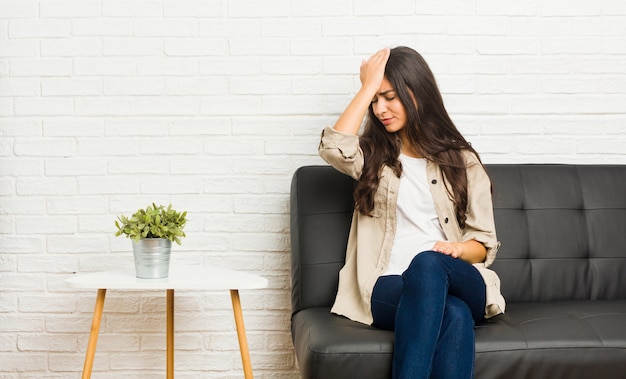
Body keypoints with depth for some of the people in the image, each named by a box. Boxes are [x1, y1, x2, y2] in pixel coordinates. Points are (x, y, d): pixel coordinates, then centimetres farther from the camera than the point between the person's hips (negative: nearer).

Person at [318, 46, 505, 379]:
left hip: (459, 283, 1)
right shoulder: (373, 156, 16)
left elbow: (484, 243, 11)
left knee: (427, 264, -39)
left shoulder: (461, 161, 14)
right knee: (453, 314, -37)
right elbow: (333, 147, -10)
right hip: (389, 289, 0)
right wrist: (367, 87, -1)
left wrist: (457, 249, -13)